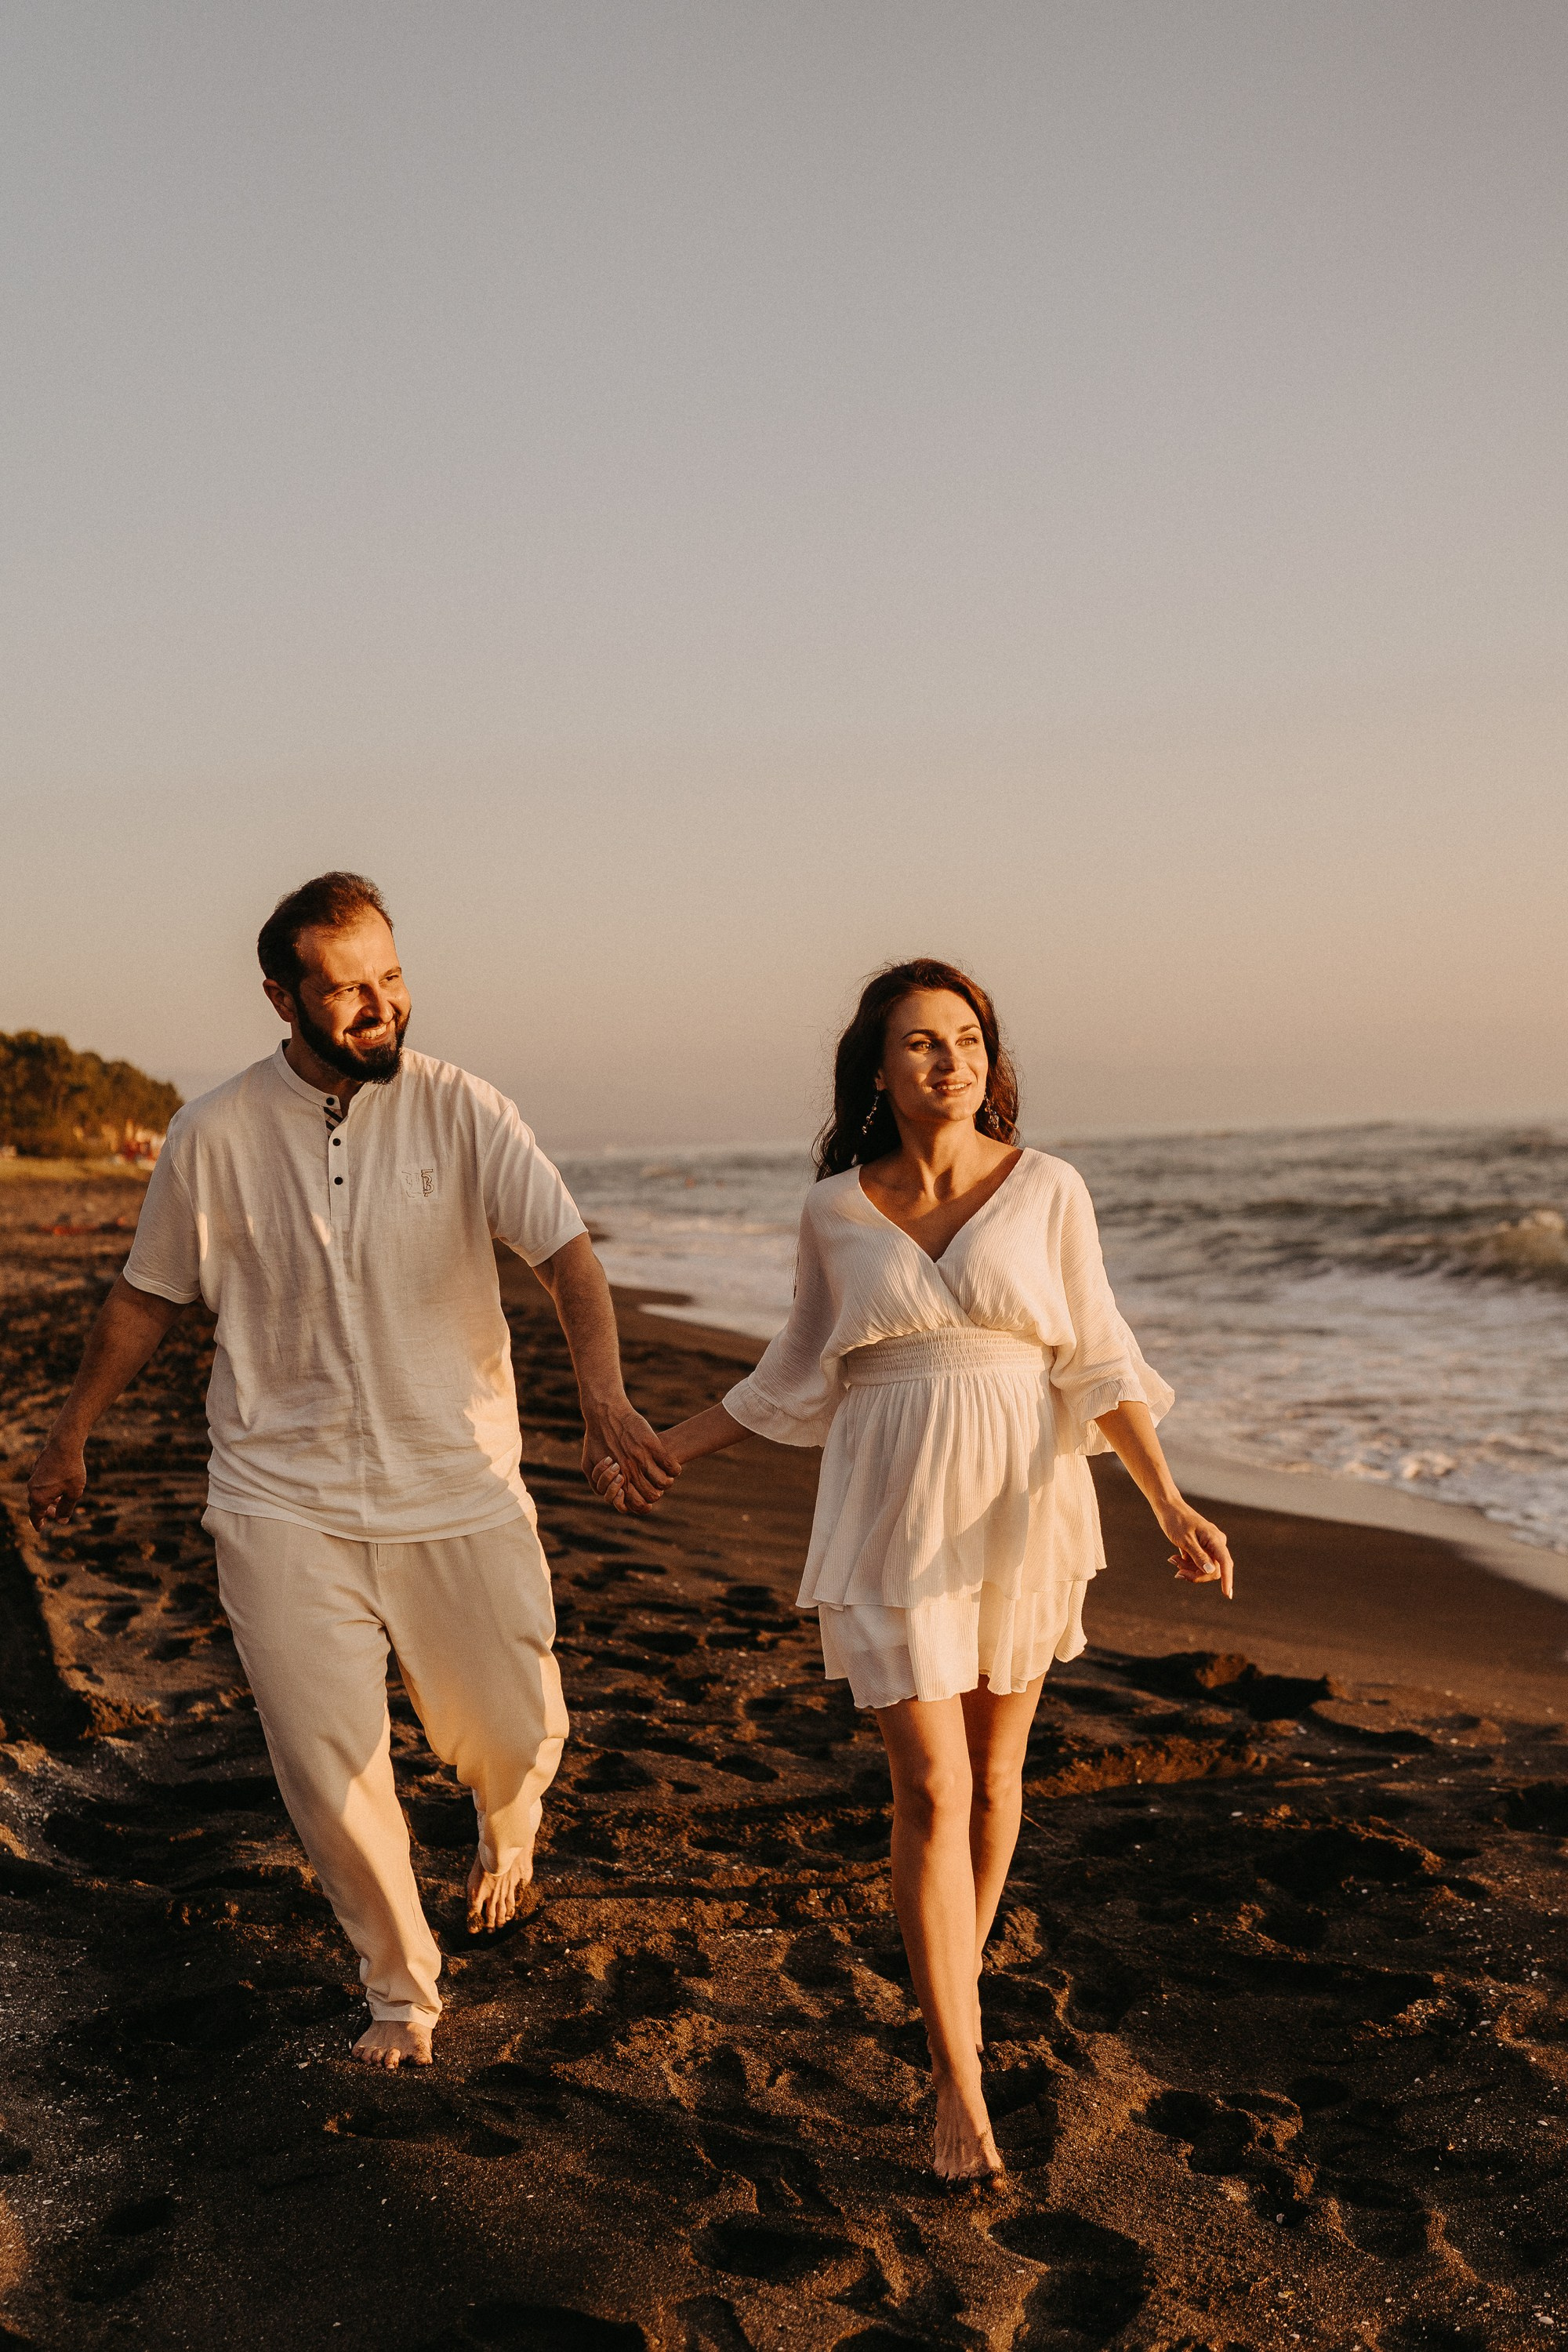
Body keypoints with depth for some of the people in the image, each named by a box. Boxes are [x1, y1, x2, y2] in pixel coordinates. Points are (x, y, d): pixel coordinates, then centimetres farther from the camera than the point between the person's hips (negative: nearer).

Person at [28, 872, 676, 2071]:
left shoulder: (463, 1111, -6)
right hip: (283, 1499, 0)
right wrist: (71, 1433, 18)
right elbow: (147, 1296, 11)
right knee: (327, 1761, -1)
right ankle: (401, 1986, 23)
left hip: (459, 1489, 0)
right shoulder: (216, 1135, -2)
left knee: (513, 1734, 7)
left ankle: (506, 1835, 45)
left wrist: (606, 1392, -30)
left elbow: (567, 1252, -14)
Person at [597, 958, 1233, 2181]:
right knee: (932, 1790, -5)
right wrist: (667, 1448, 7)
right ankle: (959, 2080, 5)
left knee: (993, 1768, 14)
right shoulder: (837, 1210, -1)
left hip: (1022, 1506, 1)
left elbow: (1098, 1365, -1)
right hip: (895, 1516, -1)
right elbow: (800, 1378, 10)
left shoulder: (1047, 1189, -5)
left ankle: (957, 1976, 41)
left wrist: (1172, 1502, -10)